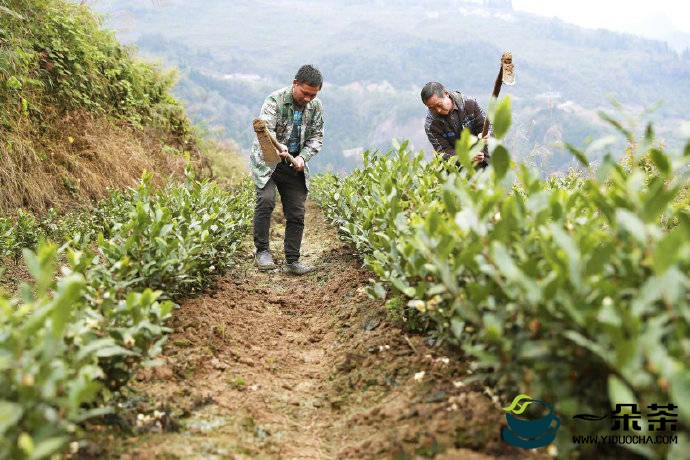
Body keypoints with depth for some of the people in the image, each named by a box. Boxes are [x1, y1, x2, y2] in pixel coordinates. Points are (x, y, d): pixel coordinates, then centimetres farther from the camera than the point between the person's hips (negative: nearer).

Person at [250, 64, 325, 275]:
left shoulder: (316, 107, 1)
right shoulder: (275, 100, -14)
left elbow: (316, 137, 4)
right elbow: (265, 130, -24)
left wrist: (303, 157, -15)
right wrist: (278, 148, -45)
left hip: (295, 164, 4)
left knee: (296, 213, 1)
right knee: (266, 200, -25)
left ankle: (292, 261, 10)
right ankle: (262, 251, -12)